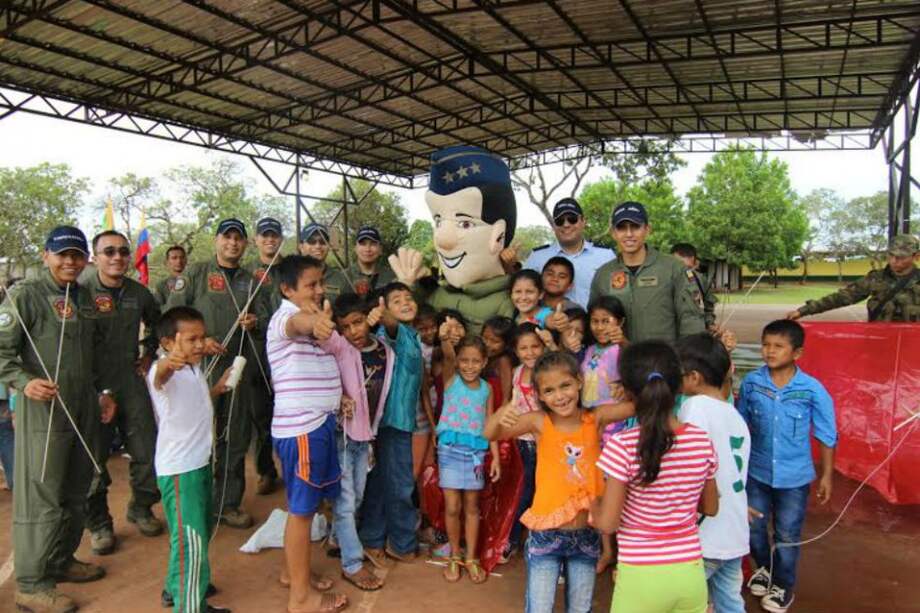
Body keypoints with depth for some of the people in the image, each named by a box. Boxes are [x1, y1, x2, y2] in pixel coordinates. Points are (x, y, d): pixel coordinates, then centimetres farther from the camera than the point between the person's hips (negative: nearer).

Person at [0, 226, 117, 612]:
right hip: (43, 408, -7)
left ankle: (61, 561, 30)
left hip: (84, 408, 7)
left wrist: (103, 391, 16)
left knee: (75, 491, 15)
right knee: (41, 496, -3)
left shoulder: (85, 299, 14)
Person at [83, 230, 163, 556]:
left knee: (147, 449, 7)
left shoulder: (138, 292, 5)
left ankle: (141, 508, 29)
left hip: (131, 379, 4)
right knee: (93, 457, 6)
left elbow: (157, 321, 25)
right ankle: (98, 523, 23)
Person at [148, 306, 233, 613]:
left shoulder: (195, 369, 8)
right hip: (178, 469, -10)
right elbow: (159, 378, -46)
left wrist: (218, 387, 12)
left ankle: (178, 588, 43)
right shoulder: (165, 371, -20)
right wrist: (166, 364, -68)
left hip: (200, 462, 10)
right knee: (190, 541, -9)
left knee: (202, 531, 24)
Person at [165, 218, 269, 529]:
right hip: (201, 364, -4)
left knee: (236, 437, 10)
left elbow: (264, 317, 15)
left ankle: (228, 503, 23)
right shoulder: (195, 273, 2)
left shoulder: (250, 280, 14)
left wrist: (255, 322, -7)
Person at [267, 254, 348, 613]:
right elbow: (298, 322, -42)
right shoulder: (284, 317, -15)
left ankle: (293, 571, 35)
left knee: (304, 505, 19)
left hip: (317, 423, 9)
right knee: (302, 508, -1)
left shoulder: (310, 320, 17)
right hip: (300, 427, -9)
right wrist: (315, 320, -64)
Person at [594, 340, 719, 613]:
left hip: (641, 577, -3)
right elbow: (711, 508, 8)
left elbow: (607, 523, -15)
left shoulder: (623, 445, -20)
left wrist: (591, 505, 5)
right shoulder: (702, 440, -6)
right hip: (691, 573, 4)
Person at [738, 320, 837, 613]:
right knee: (753, 527, 18)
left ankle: (784, 585, 36)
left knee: (787, 534, 13)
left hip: (794, 476, -2)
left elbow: (826, 436, -6)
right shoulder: (751, 382, -12)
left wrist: (826, 474, -3)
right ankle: (764, 568, 46)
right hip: (756, 471, 2)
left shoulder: (813, 389, -17)